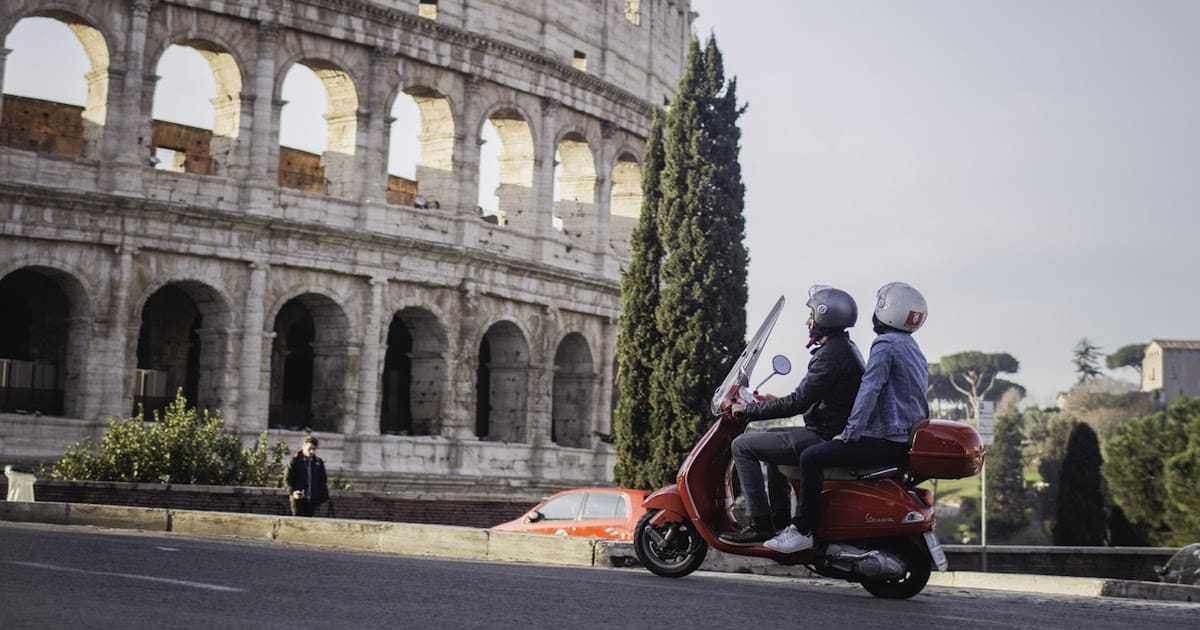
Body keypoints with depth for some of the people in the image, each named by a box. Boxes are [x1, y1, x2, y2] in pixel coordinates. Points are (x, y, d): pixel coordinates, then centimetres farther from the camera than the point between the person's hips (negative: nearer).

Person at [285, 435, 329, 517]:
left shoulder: (319, 462, 8)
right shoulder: (295, 461, -2)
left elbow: (323, 481, 14)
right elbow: (287, 478, -2)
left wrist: (324, 496, 6)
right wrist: (292, 492, -16)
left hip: (312, 500, 3)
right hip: (298, 498, -3)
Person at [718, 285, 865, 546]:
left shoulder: (830, 355, -19)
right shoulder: (846, 348, 14)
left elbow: (797, 403, -22)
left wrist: (749, 411, -14)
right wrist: (773, 402, 22)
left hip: (824, 440, -11)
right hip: (837, 434, 11)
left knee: (743, 445, -8)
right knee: (772, 440, 31)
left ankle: (760, 526, -9)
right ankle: (781, 522, 29)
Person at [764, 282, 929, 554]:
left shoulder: (885, 344, -11)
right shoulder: (913, 349, 20)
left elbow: (869, 390, -21)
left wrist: (850, 432, -18)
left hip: (886, 442, -11)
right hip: (908, 442, 11)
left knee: (812, 457, -15)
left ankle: (803, 530, -16)